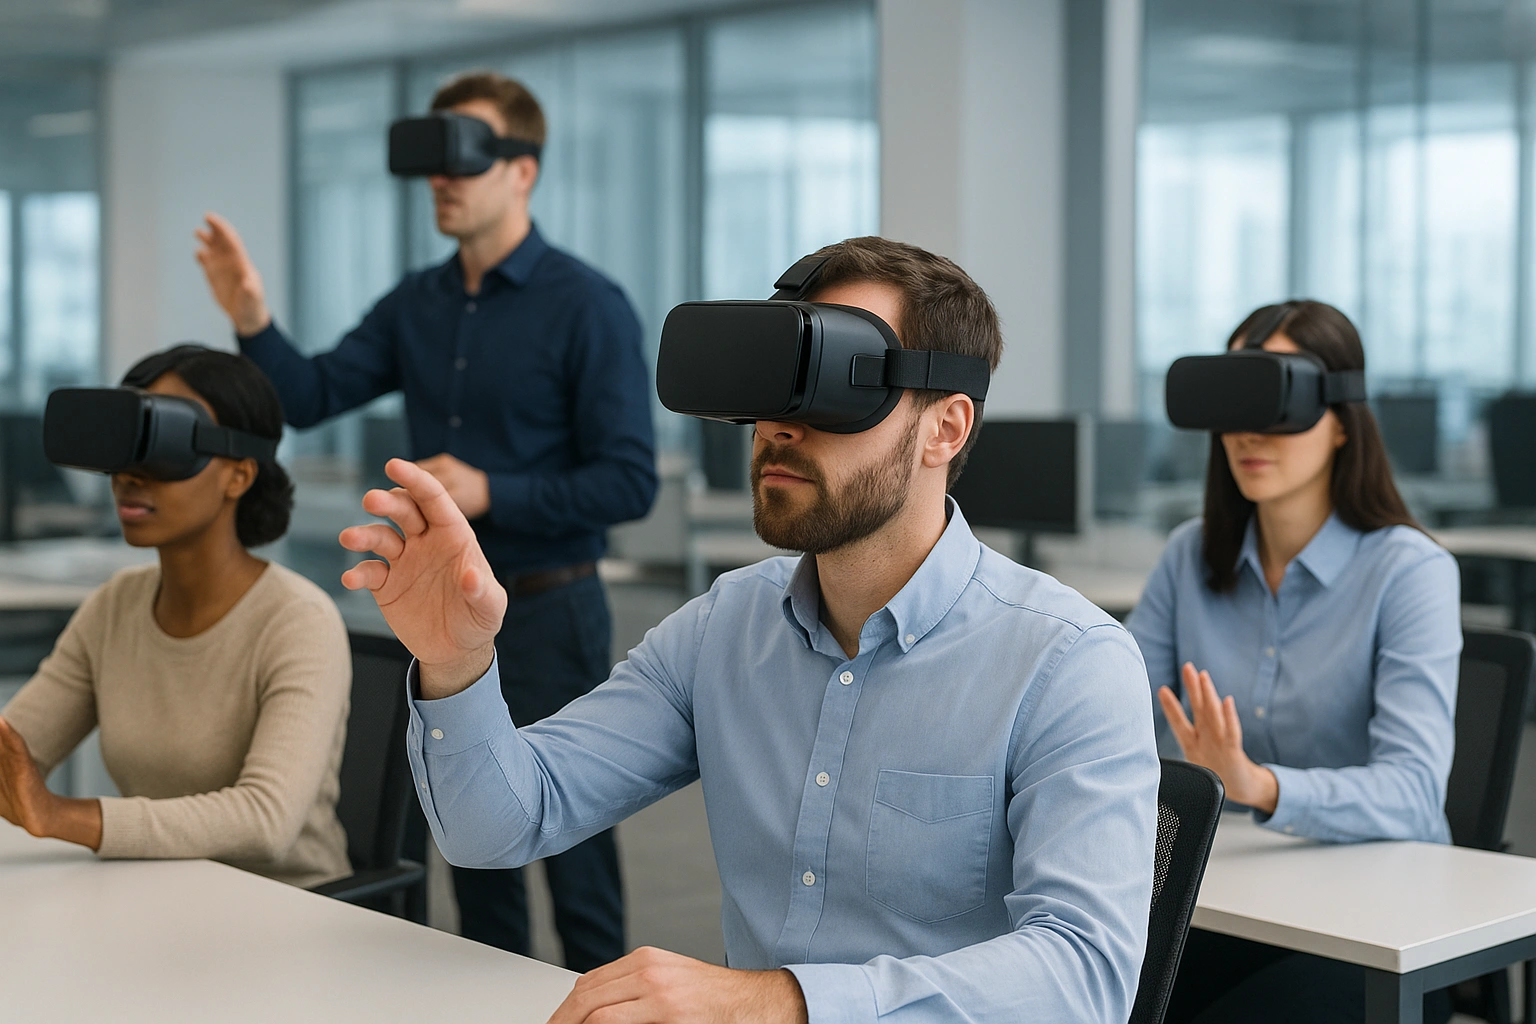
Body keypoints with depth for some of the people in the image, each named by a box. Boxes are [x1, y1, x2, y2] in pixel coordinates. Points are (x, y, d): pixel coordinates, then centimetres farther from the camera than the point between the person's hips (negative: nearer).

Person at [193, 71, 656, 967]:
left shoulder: (587, 306, -11)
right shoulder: (418, 305, 8)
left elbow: (630, 483, -15)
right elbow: (311, 397, 1)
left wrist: (490, 493, -19)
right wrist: (254, 322, -16)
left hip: (545, 612, -6)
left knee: (574, 857, -1)